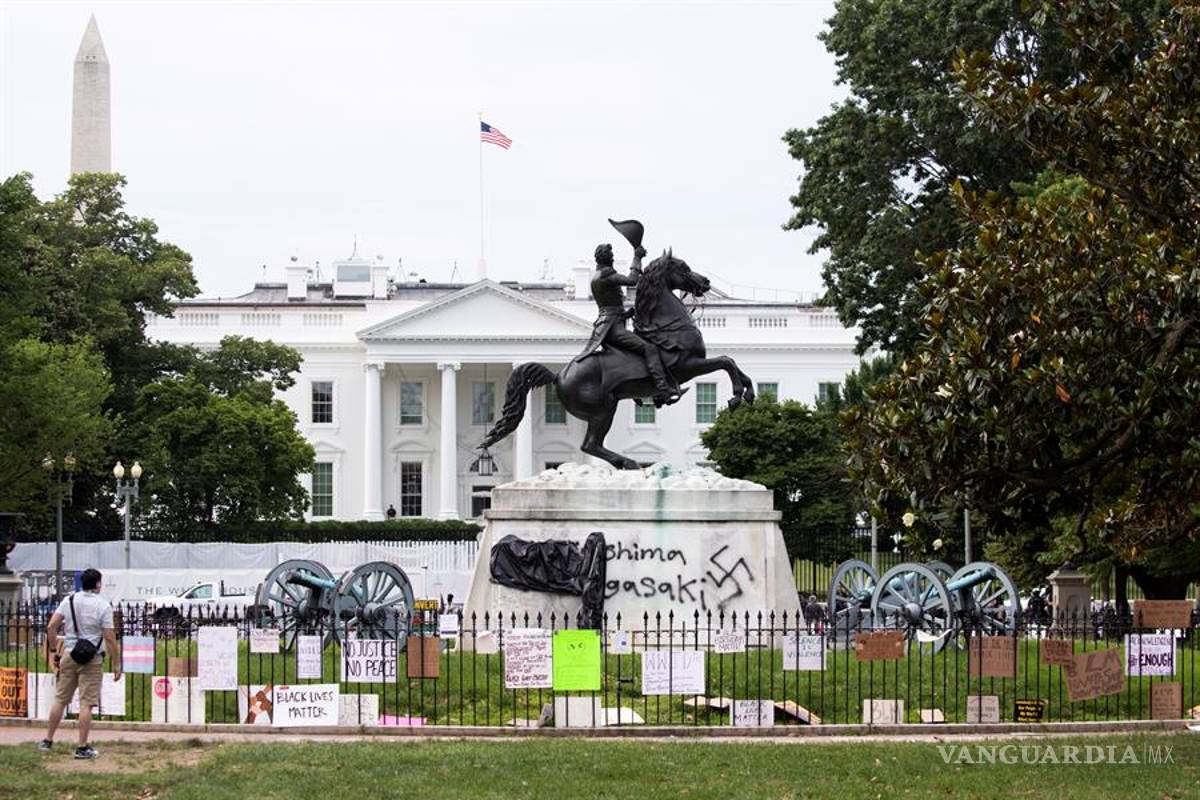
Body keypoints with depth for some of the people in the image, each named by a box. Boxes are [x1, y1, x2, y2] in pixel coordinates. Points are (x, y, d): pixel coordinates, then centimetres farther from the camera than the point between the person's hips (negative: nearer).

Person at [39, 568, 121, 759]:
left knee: (60, 699, 13)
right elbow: (110, 638, -11)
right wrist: (116, 664, -5)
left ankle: (48, 741, 21)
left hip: (69, 655, 4)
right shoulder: (103, 606, -8)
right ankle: (83, 747, -2)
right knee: (86, 703, -2)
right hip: (91, 659, -4)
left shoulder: (69, 600, 4)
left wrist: (54, 651, 9)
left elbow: (51, 627, 0)